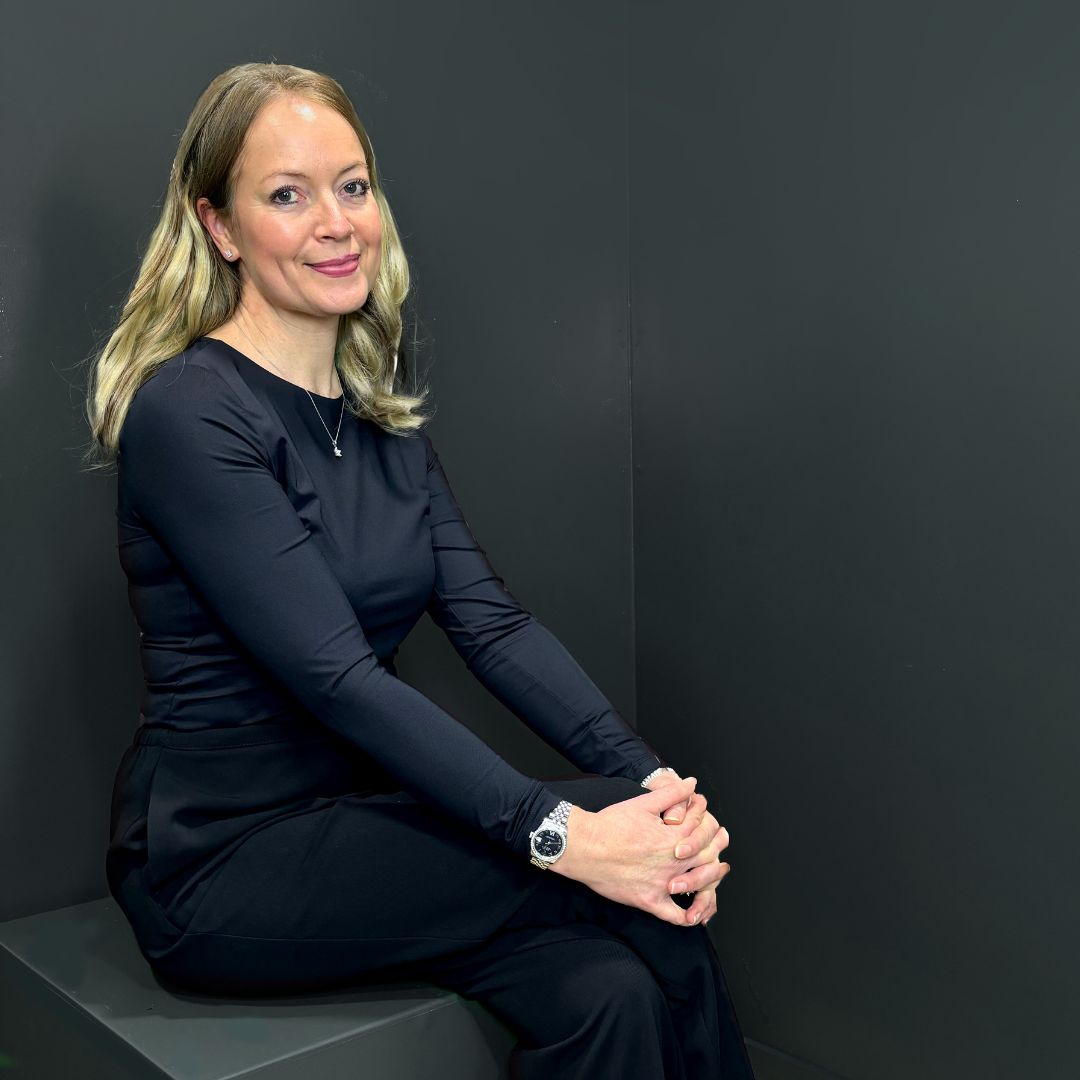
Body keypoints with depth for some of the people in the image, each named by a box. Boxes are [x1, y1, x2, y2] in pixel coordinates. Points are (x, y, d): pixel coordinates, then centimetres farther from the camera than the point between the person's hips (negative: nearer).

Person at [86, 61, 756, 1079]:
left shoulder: (382, 415, 8)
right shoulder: (188, 412, -15)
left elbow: (490, 619, -2)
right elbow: (335, 675, -24)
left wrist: (648, 775, -16)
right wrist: (560, 834, -29)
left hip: (357, 820, 6)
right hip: (220, 861, -6)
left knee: (609, 996, -17)